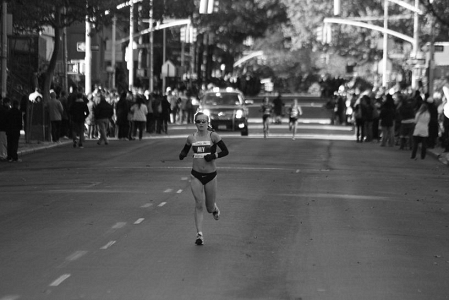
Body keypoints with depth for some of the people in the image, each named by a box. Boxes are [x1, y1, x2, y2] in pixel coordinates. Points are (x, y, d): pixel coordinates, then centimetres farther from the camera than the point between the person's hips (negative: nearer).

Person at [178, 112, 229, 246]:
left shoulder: (213, 136, -7)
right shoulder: (191, 138, 1)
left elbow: (225, 151, -6)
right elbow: (185, 150, 15)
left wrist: (214, 156, -21)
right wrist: (182, 155, -8)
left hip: (210, 174, -1)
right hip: (196, 175, 1)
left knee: (209, 208, 7)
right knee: (199, 205, -8)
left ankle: (214, 208, 46)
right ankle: (199, 235, -5)